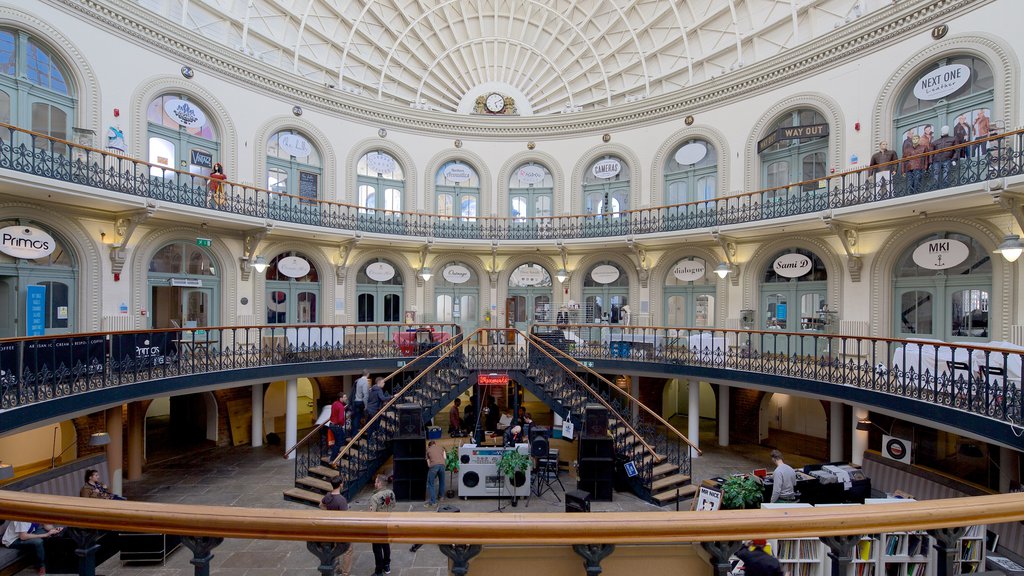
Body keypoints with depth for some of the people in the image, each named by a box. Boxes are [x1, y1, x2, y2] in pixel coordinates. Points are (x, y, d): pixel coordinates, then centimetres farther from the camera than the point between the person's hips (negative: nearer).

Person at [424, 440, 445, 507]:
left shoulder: (428, 450, 25)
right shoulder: (440, 447, 29)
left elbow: (428, 463, 18)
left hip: (433, 466, -2)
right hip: (442, 464, 2)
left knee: (431, 484, 8)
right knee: (441, 481, 24)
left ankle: (433, 502, 4)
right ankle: (440, 496, 39)